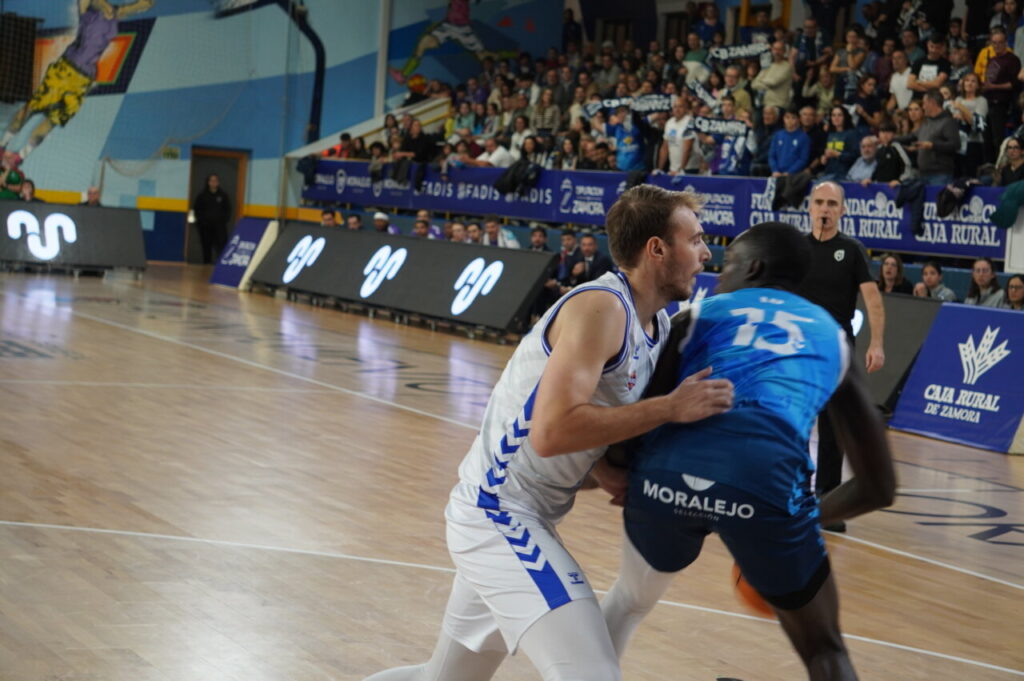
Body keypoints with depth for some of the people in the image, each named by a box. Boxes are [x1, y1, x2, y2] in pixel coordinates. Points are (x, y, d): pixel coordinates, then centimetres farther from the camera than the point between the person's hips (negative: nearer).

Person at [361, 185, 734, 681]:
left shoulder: (657, 325, 9)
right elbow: (551, 431, -29)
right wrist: (670, 408, -23)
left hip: (499, 513, 10)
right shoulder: (600, 306, -19)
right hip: (498, 511, -10)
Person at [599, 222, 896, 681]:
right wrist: (806, 521, 45)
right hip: (767, 479, -1)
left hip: (668, 471, 1)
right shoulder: (833, 338, 31)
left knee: (632, 596, 35)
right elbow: (879, 487, 33)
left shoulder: (698, 315, 28)